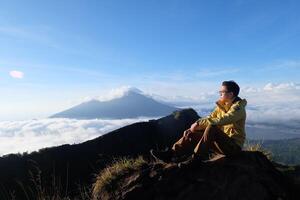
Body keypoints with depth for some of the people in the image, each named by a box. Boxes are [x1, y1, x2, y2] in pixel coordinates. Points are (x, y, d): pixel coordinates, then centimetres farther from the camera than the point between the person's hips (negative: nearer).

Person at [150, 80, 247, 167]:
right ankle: (171, 154, -10)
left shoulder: (238, 108, -17)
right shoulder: (221, 106, 8)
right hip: (222, 141, 8)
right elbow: (209, 118, 1)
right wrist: (192, 128, -13)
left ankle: (196, 158, -25)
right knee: (192, 134, -5)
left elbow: (220, 121, -33)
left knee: (212, 128, -34)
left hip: (234, 145, -7)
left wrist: (198, 123, -30)